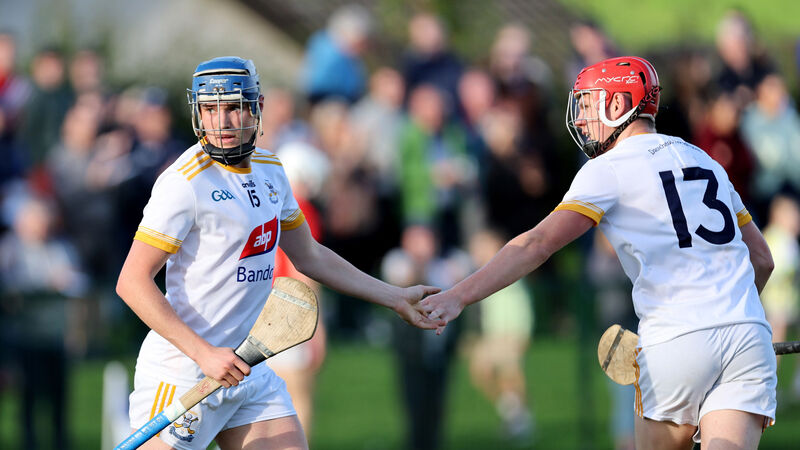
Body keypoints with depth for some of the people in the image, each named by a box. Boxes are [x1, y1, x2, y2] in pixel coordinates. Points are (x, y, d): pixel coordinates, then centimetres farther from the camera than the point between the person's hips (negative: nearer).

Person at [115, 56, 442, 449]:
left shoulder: (270, 171, 9)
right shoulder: (187, 182, -16)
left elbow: (310, 257, 23)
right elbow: (132, 282, -19)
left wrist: (396, 299, 23)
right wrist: (204, 354, -24)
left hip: (247, 369, 7)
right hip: (181, 371, -7)